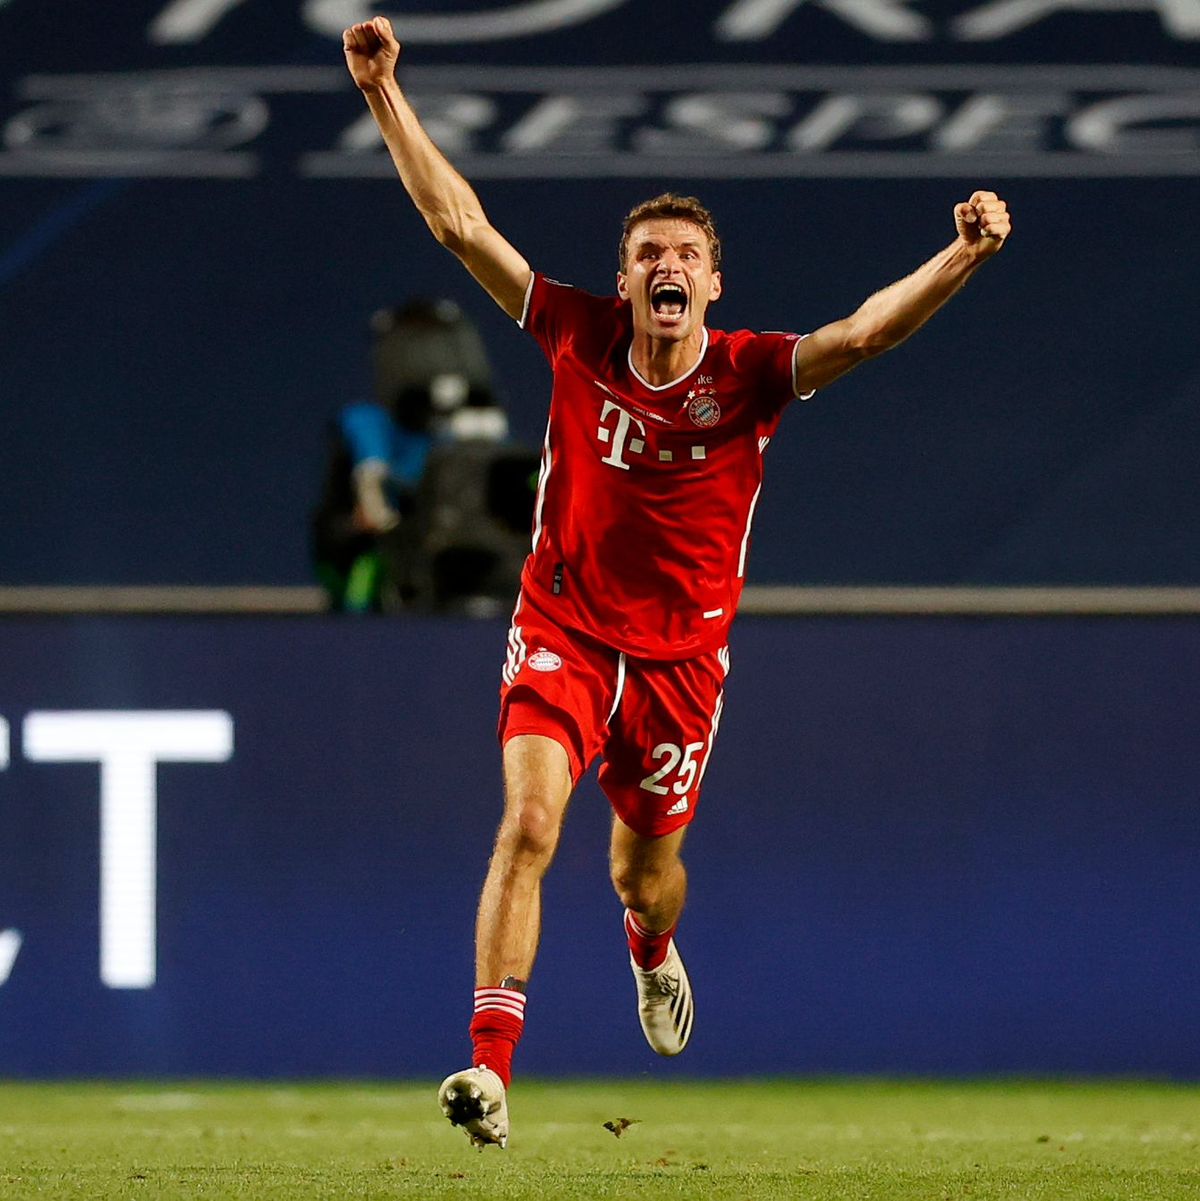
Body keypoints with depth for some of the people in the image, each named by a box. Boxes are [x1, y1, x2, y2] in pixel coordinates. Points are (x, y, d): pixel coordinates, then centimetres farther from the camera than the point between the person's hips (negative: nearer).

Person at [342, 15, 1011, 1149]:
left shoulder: (749, 373, -9)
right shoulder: (578, 337, -6)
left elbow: (861, 333, -25)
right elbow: (461, 223, -7)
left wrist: (961, 257, -41)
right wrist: (385, 95, -11)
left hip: (679, 652, 1)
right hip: (562, 629, -1)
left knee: (645, 874, 13)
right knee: (528, 822, -23)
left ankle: (653, 955, 54)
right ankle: (490, 1066, -26)